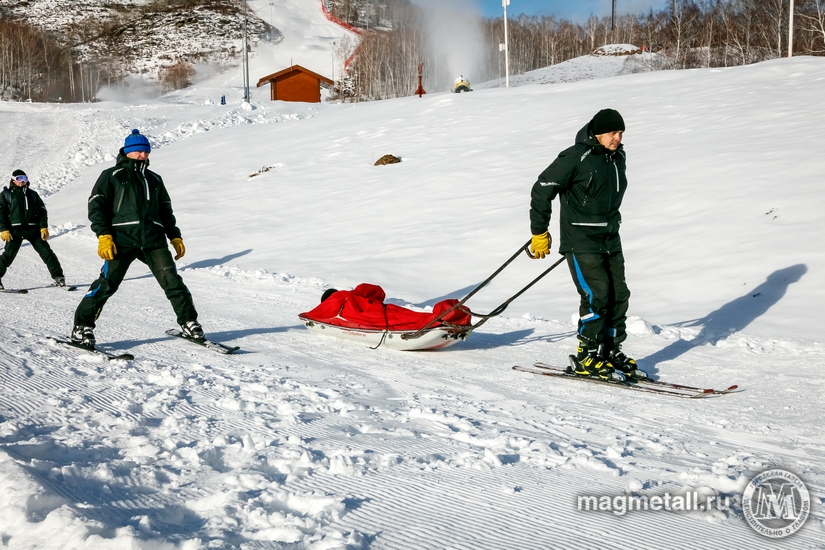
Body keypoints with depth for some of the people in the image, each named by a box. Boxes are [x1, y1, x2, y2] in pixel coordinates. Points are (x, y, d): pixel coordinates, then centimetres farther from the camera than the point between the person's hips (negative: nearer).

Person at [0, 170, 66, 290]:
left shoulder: (32, 194, 15)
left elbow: (42, 211, 13)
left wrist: (44, 227, 1)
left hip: (33, 229, 2)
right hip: (15, 230, -2)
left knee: (46, 252, -3)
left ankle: (58, 277, 1)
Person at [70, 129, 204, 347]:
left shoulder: (154, 179, 23)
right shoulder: (112, 175, 9)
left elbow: (166, 211, 29)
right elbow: (97, 206, 1)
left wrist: (175, 237, 19)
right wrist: (104, 236, -11)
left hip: (153, 239, 4)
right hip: (122, 239, -4)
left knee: (172, 280, -4)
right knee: (107, 284, -9)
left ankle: (188, 323, 6)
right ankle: (82, 328, 0)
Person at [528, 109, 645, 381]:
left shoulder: (617, 157, 9)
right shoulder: (575, 157, -14)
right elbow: (542, 190, -12)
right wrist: (539, 232, -8)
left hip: (610, 240, 8)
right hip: (581, 241, -7)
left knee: (619, 294, 5)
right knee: (596, 295, -13)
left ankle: (612, 351, 18)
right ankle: (587, 357, -1)